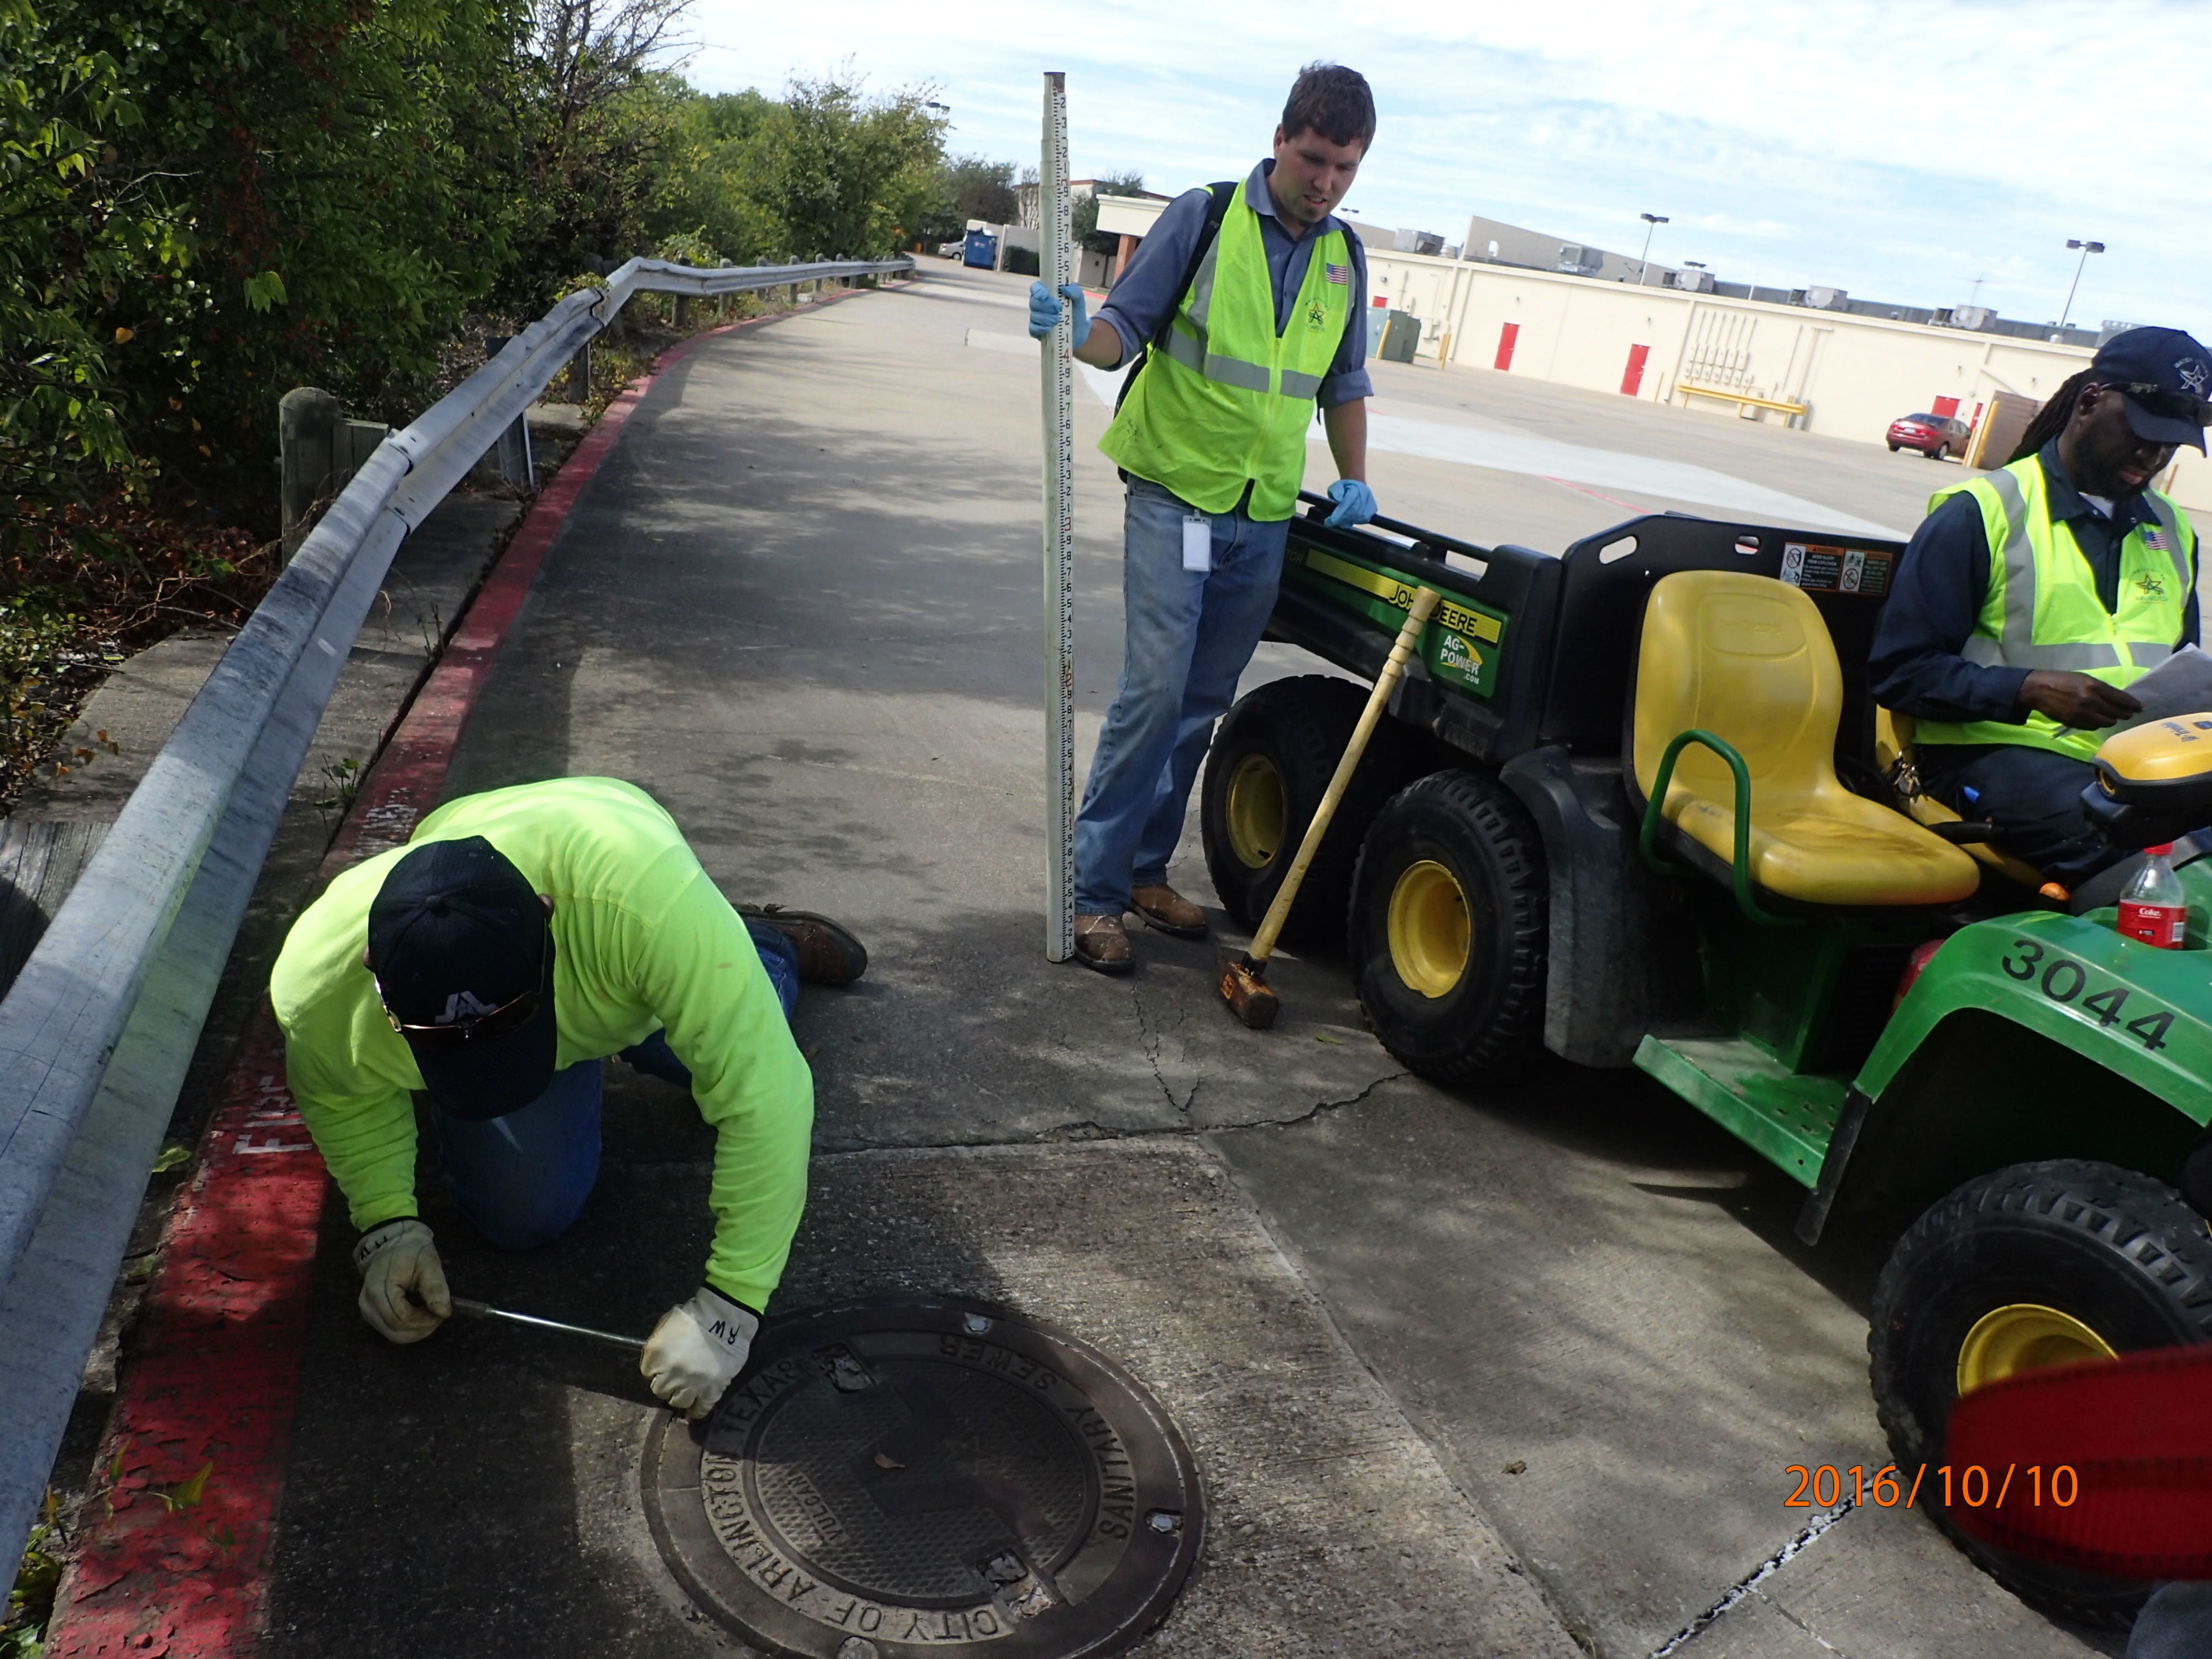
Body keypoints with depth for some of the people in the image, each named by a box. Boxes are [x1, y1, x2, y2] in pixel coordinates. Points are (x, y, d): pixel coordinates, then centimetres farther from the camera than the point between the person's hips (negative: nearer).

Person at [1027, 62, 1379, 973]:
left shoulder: (1344, 258, 11)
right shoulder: (1204, 218, -5)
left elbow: (1344, 382, 21)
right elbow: (1126, 327, -6)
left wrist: (1354, 479, 9)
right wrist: (1076, 332, -28)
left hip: (1265, 518, 5)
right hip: (1174, 497, -5)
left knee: (1202, 705, 9)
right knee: (1155, 690, -13)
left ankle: (1146, 869, 22)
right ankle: (1095, 889, -4)